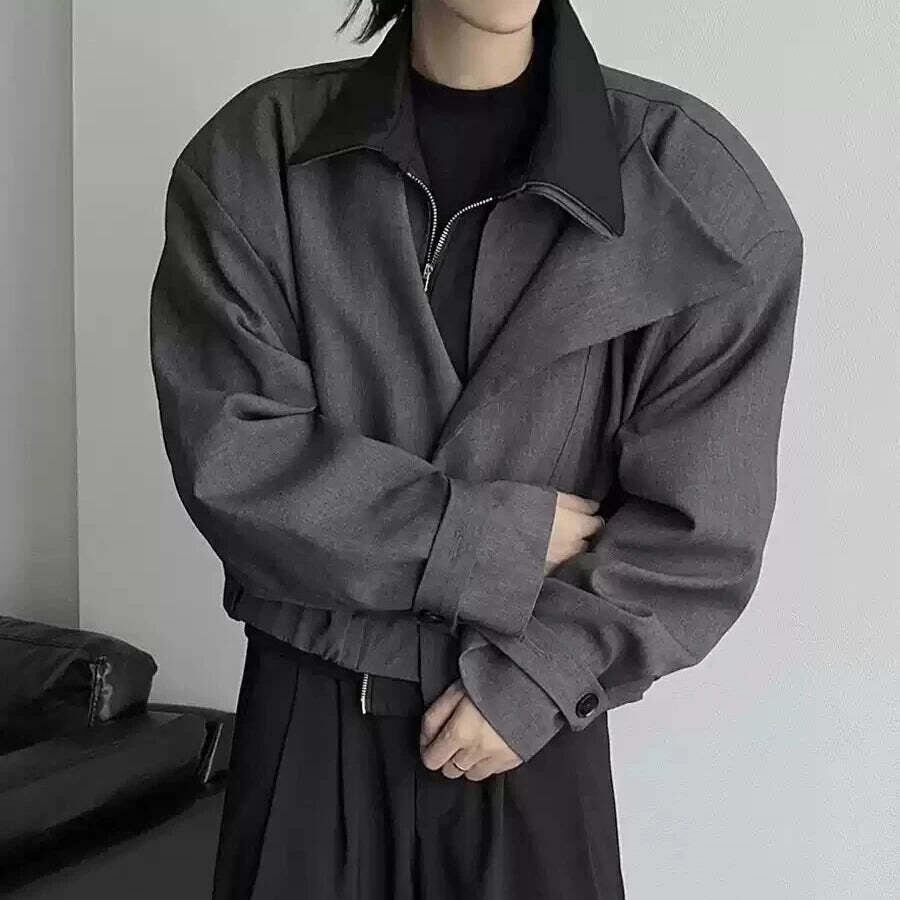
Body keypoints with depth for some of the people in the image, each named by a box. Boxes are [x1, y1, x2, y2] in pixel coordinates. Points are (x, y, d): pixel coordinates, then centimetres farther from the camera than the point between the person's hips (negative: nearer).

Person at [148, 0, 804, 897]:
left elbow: (700, 522, -8)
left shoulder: (698, 185, -10)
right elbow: (230, 457, -13)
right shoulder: (253, 156, -7)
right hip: (305, 706, 1)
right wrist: (501, 540, -16)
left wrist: (532, 677, -15)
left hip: (530, 724, 0)